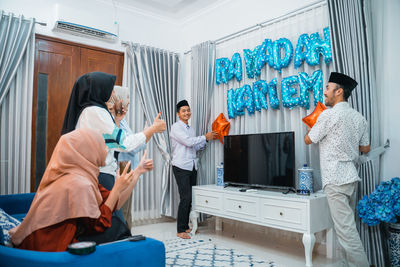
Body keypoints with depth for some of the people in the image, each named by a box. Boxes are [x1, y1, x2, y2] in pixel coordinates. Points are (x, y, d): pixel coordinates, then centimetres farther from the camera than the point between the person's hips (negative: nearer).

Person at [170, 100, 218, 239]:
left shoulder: (190, 129, 17)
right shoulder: (176, 127, -7)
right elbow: (188, 142, -17)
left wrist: (208, 139, 7)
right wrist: (205, 137, -8)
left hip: (192, 166, 7)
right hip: (181, 167, -7)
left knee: (190, 198, 8)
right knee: (186, 198, -10)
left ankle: (186, 226, 21)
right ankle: (180, 230, 0)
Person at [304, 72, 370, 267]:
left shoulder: (329, 115, -13)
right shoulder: (359, 117, 10)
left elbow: (308, 140, -3)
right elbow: (365, 148, 16)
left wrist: (311, 128, 15)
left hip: (335, 179, -9)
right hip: (351, 176, 9)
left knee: (345, 228, -4)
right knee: (349, 224, 19)